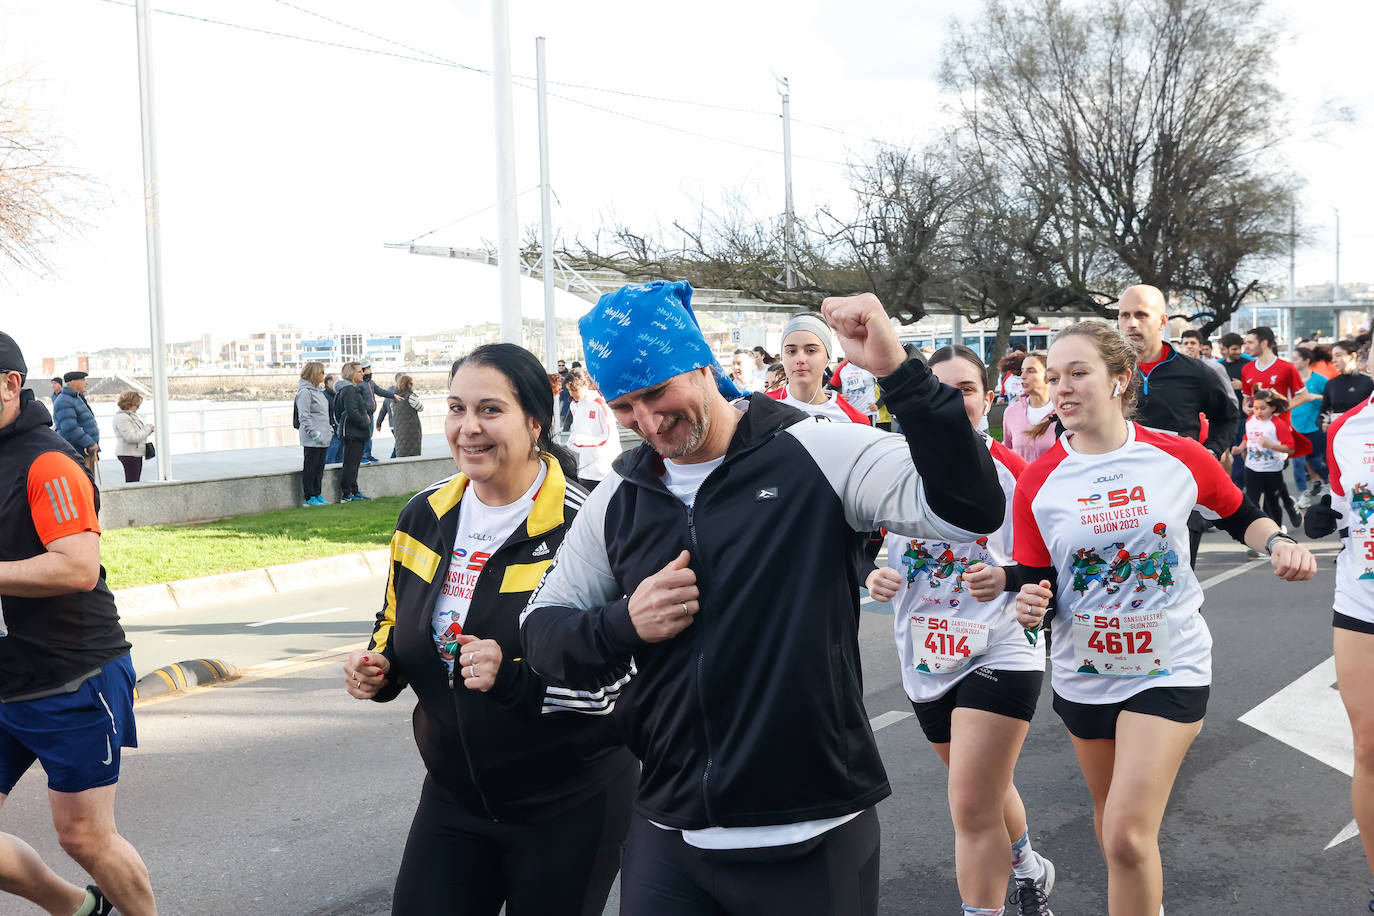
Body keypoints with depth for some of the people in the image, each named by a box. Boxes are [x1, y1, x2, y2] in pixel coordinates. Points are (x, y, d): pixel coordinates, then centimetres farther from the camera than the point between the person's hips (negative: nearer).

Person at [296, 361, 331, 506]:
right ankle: (308, 498, 3)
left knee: (319, 468, 12)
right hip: (311, 440, -9)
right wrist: (315, 434, -20)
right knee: (310, 468, -2)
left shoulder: (318, 390, 16)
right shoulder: (305, 391, -13)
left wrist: (329, 428, 15)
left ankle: (317, 494, 19)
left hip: (323, 439, 9)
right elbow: (304, 416, -17)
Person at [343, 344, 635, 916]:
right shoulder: (424, 516, 2)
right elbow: (397, 627, 17)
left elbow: (618, 678, -18)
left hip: (569, 807, -5)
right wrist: (380, 667, -4)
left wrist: (514, 676, -32)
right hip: (452, 798, 5)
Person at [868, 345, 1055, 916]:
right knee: (983, 788, 24)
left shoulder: (1012, 471, -9)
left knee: (972, 807, -11)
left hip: (998, 652, -5)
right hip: (926, 656, 5)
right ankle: (1029, 869, 51)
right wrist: (874, 576, -14)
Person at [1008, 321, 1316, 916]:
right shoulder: (1037, 483, -7)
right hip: (1082, 675, 3)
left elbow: (1241, 516, 9)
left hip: (1170, 668, -3)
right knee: (1111, 818, 21)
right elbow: (1033, 583, -2)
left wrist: (1278, 544, -11)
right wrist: (1029, 605, -25)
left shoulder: (1180, 458, -9)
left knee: (1128, 833, -15)